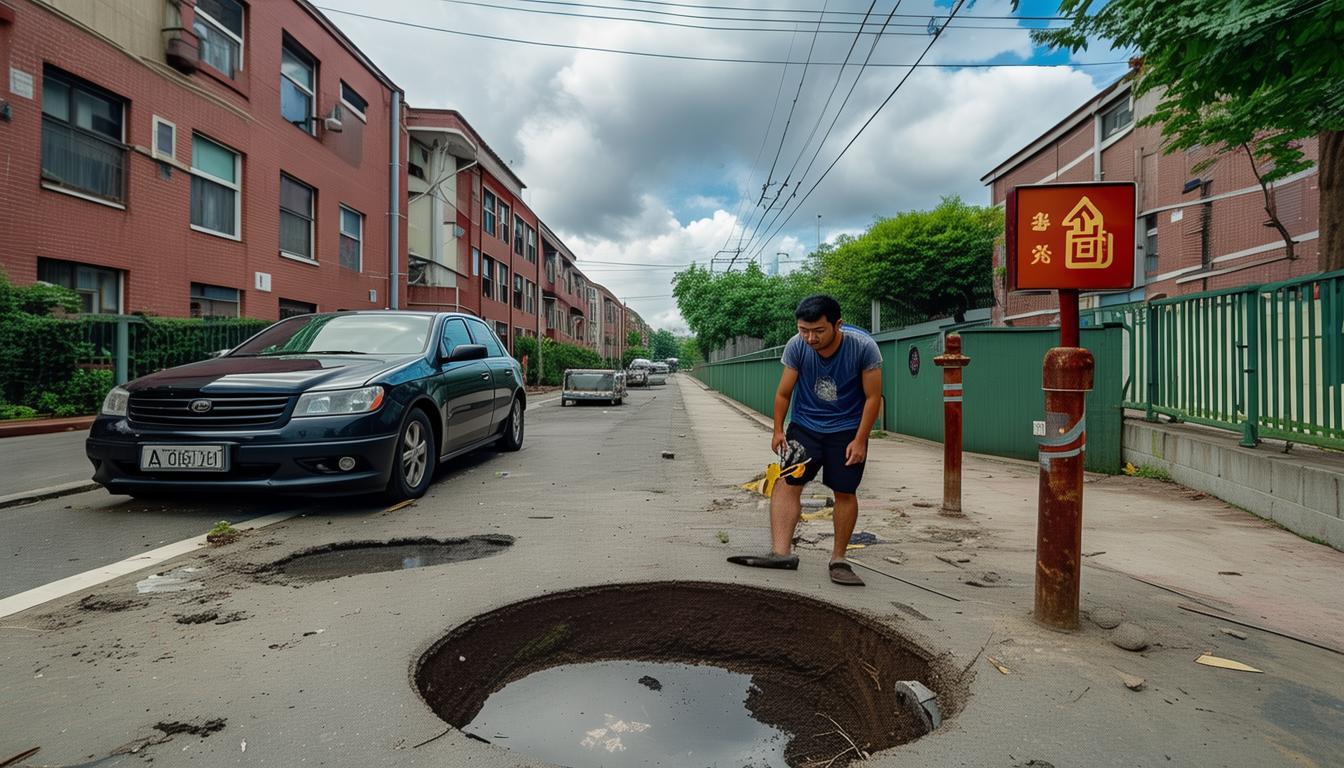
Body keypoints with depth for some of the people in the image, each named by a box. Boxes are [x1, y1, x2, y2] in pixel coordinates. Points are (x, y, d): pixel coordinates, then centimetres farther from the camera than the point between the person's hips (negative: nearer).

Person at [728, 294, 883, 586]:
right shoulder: (796, 346, -17)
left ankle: (838, 559, 17)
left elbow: (873, 397, -12)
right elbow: (784, 392, -4)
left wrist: (859, 440, -12)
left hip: (847, 430, -1)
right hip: (804, 425, 2)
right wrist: (778, 430, -1)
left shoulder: (864, 347, -21)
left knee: (845, 493, 2)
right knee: (786, 482, -12)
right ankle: (781, 552, -14)